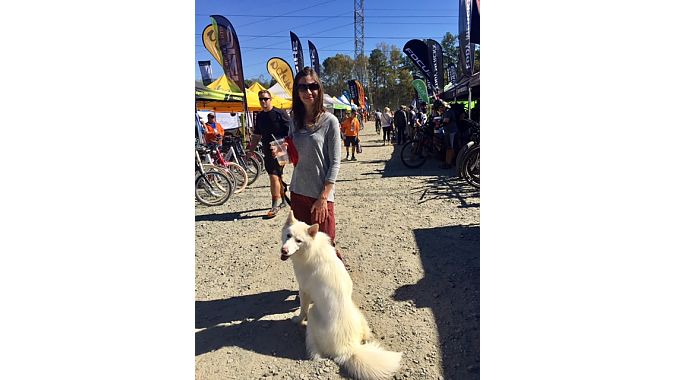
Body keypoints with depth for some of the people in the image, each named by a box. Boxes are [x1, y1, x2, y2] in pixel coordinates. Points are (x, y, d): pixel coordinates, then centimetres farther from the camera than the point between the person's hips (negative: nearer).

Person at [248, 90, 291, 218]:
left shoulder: (280, 114, -8)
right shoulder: (259, 116, 12)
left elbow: (291, 131, -10)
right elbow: (256, 135, 20)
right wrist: (251, 149, 16)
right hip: (267, 151, 7)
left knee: (274, 176, -12)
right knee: (276, 176, 15)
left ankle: (276, 205, -4)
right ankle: (282, 200, 29)